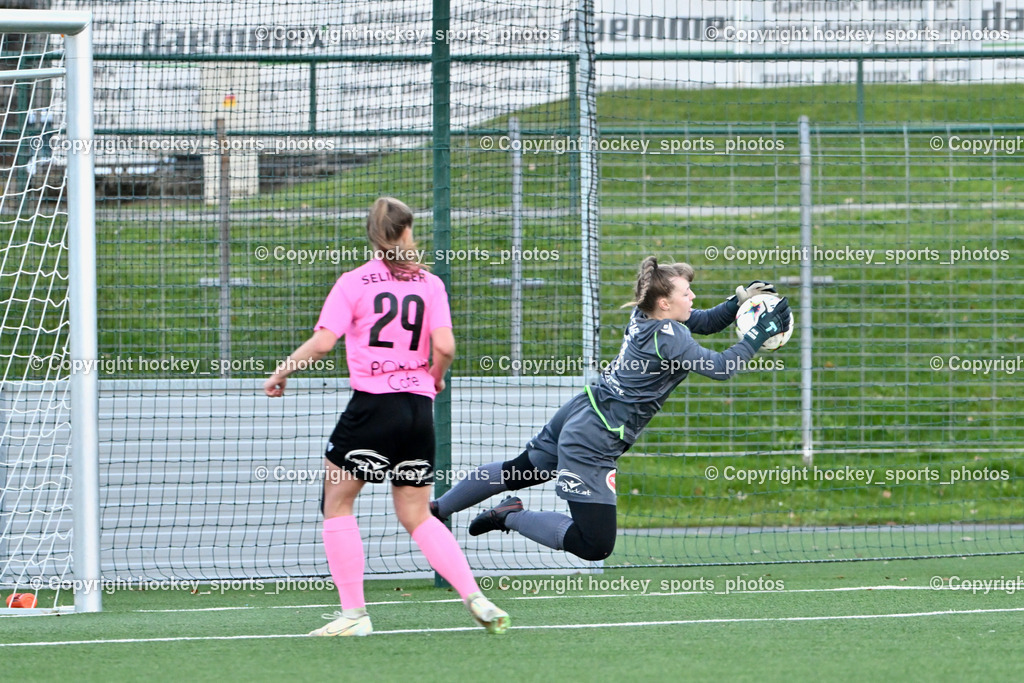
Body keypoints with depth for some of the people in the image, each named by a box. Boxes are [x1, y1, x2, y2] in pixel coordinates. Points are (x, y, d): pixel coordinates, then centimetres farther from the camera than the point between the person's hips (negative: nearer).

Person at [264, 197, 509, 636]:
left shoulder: (353, 283, -1)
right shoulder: (429, 284, 7)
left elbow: (322, 342, -8)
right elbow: (444, 346, -3)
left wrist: (281, 372, 6)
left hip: (372, 404, -4)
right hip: (419, 407, 4)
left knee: (337, 501, 10)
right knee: (416, 516, 14)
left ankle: (353, 612, 3)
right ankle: (473, 596, -1)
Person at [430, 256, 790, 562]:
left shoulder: (643, 316, 3)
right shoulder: (668, 337, -22)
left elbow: (706, 322, 15)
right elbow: (721, 367, -24)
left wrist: (740, 299, 1)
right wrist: (760, 333, -16)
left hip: (578, 414, 10)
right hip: (592, 444, -10)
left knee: (520, 471, 32)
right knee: (595, 545, -9)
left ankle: (436, 508, 41)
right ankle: (512, 516, 2)